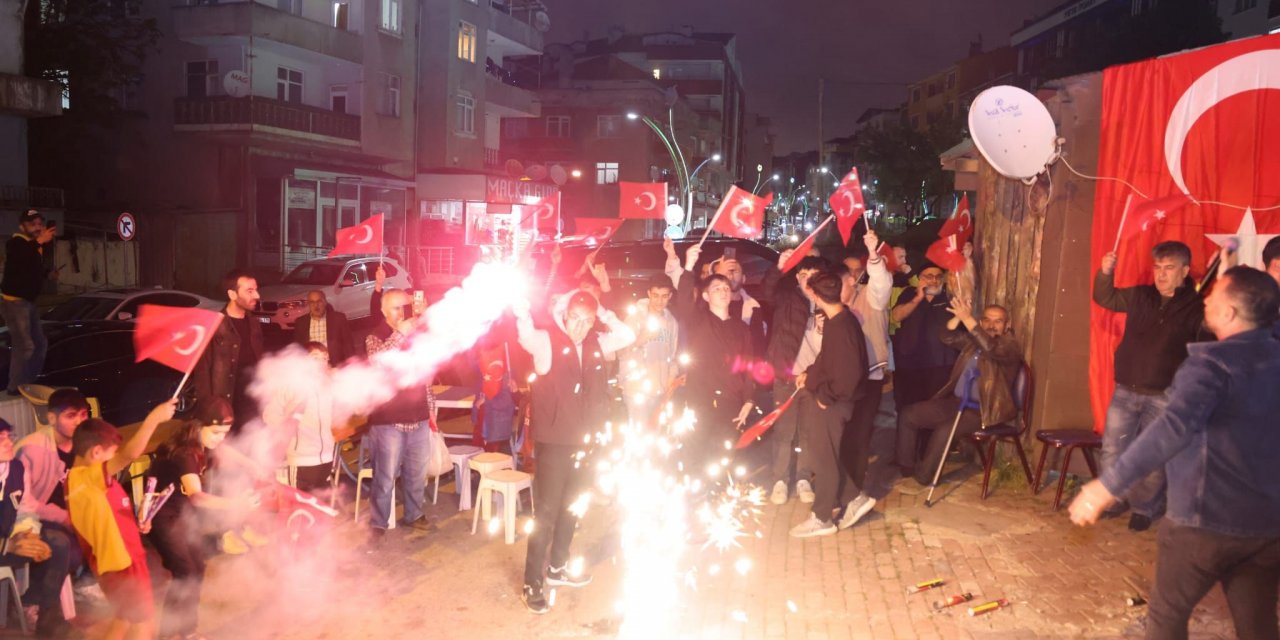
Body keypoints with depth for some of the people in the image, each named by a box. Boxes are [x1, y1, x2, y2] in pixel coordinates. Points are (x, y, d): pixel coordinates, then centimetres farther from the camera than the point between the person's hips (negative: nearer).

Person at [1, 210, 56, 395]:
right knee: (25, 345, -14)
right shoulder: (16, 243, -12)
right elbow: (17, 259, -37)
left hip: (28, 301, 9)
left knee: (40, 343, 13)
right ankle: (16, 387, -7)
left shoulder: (36, 246, 13)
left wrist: (48, 274, 9)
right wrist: (39, 242, -46)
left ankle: (30, 383, 22)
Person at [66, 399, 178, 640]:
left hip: (122, 558, 10)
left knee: (123, 619, 22)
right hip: (120, 562, -10)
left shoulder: (85, 480, 8)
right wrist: (154, 418, -36)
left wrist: (135, 524, 6)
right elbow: (131, 454, -37)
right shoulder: (86, 477, -22)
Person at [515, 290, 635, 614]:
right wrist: (521, 307, -48)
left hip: (584, 441, 6)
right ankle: (533, 583, 7)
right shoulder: (548, 341, -12)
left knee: (571, 508, 18)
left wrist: (602, 311, 1)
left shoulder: (595, 343, 5)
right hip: (553, 441, -6)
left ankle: (557, 567, 36)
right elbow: (526, 335, -33)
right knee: (547, 512, -3)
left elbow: (628, 336, 12)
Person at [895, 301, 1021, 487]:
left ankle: (922, 477, -14)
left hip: (984, 411, -7)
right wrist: (959, 315, -11)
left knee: (944, 430, -32)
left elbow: (991, 347, -27)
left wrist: (968, 319, -33)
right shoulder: (973, 339, 15)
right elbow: (948, 337, 6)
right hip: (956, 401, 8)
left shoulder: (1009, 346, -7)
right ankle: (907, 467, 5)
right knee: (908, 415, -3)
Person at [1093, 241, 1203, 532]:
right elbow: (1105, 298, 15)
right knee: (1113, 450, 9)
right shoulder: (1139, 296, 4)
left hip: (1164, 398, -3)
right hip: (1125, 391, 4)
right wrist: (1105, 273, -3)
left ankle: (1144, 508, 22)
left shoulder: (1196, 307, -7)